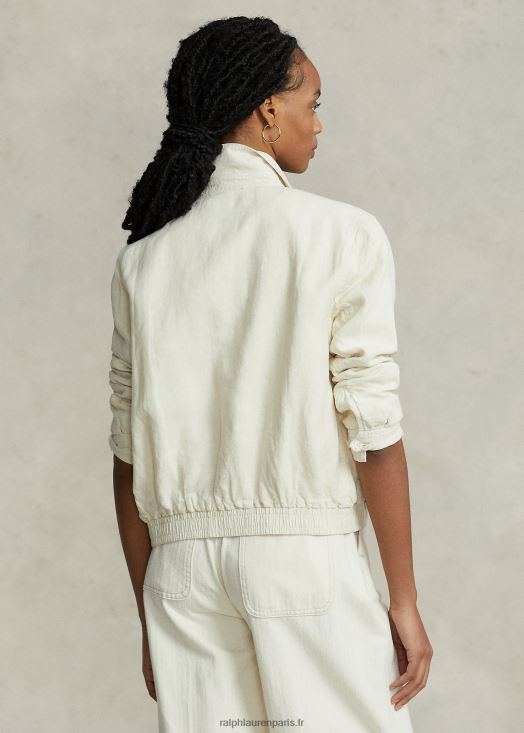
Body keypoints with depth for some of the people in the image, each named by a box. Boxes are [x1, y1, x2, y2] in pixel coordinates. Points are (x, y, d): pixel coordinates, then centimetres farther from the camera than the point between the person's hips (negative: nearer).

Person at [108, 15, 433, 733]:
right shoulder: (343, 235, -4)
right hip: (307, 553, -4)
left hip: (181, 564, 5)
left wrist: (150, 619, 17)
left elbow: (129, 456, 9)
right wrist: (404, 601, 0)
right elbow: (374, 431, -7)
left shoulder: (142, 259, 9)